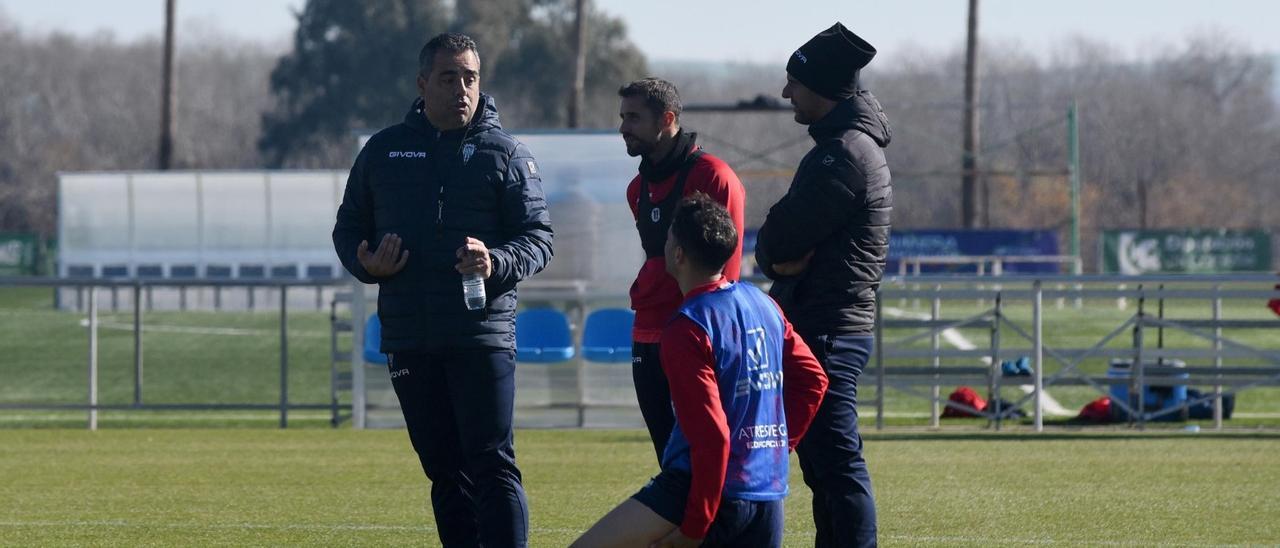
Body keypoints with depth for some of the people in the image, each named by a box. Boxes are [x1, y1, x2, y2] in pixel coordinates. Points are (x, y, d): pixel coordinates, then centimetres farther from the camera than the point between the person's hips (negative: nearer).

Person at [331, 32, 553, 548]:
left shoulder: (506, 154, 3)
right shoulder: (383, 150, 12)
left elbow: (538, 237, 0)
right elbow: (348, 229, 19)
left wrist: (497, 263, -21)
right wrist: (367, 265, -4)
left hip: (482, 335, -4)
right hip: (407, 340, 4)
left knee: (492, 465, -10)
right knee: (444, 470, 9)